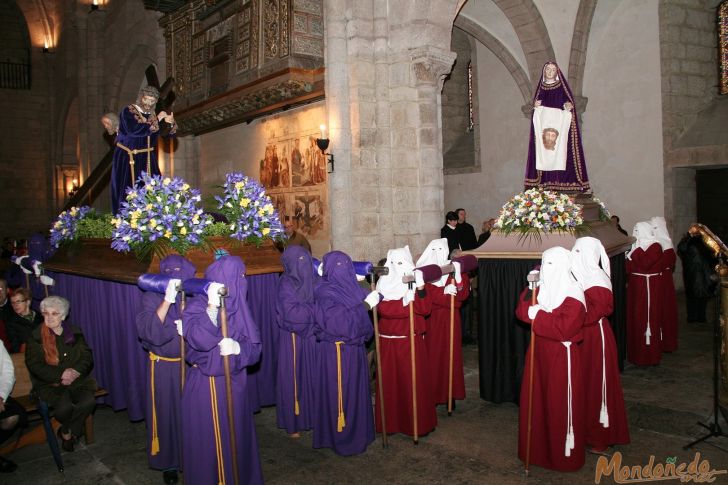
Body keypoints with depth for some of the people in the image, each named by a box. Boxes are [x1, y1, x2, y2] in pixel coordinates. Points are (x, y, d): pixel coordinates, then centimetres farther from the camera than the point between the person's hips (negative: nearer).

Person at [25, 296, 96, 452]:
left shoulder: (75, 333, 10)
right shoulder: (36, 337, 2)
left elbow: (87, 358, 8)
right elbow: (34, 365, -5)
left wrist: (76, 371, -14)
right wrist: (60, 375, -16)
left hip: (76, 379, 2)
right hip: (49, 384, -2)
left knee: (88, 401, -26)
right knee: (64, 407, -30)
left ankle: (67, 432, 3)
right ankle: (71, 431, 6)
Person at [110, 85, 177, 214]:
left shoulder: (152, 114, 6)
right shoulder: (128, 111, -10)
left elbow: (169, 132, 9)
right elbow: (133, 130, -28)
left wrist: (171, 123, -15)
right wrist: (156, 120, -22)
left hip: (147, 159, 5)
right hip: (128, 159, -5)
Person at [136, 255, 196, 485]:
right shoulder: (152, 297, -14)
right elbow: (148, 331, -29)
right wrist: (168, 300, -39)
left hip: (190, 364, 1)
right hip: (164, 367, -1)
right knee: (166, 413, 11)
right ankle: (168, 462, 31)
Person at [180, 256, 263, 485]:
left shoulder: (239, 308, 3)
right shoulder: (197, 307, -11)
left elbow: (255, 348, -1)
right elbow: (200, 341, -29)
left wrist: (236, 348, -21)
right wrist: (212, 307, -35)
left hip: (234, 383, 5)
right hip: (205, 386, -4)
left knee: (236, 436, 15)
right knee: (207, 439, 4)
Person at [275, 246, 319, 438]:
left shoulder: (314, 280, 3)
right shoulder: (286, 284, -12)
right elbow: (292, 313, -20)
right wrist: (316, 308, -14)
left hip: (313, 336, 5)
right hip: (294, 338, -5)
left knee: (313, 376, 9)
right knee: (294, 377, 5)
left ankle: (312, 416, 25)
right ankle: (293, 422, 19)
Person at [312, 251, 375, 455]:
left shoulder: (350, 288, 4)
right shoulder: (326, 294, -18)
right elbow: (340, 322, -26)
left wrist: (375, 298, -6)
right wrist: (365, 305, -22)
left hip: (355, 348, 8)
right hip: (337, 351, -8)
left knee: (356, 391, 18)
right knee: (341, 394, 4)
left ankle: (357, 433, 34)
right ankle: (343, 439, 19)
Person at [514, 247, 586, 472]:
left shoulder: (572, 295, -17)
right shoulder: (541, 288, 7)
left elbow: (564, 329, -26)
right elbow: (522, 312, 0)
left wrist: (538, 316, -19)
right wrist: (530, 291, -16)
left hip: (561, 356, -7)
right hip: (540, 352, 7)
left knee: (560, 406, 4)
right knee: (536, 400, 14)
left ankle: (563, 455, 20)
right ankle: (539, 448, 30)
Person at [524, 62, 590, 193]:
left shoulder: (562, 86, 8)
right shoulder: (540, 87, 15)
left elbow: (569, 102, 4)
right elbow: (535, 102, 18)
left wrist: (568, 106, -19)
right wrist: (535, 105, -5)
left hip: (559, 123, -2)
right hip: (542, 122, 2)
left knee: (559, 151, -9)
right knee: (543, 151, -5)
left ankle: (560, 181, -10)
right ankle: (544, 181, -5)